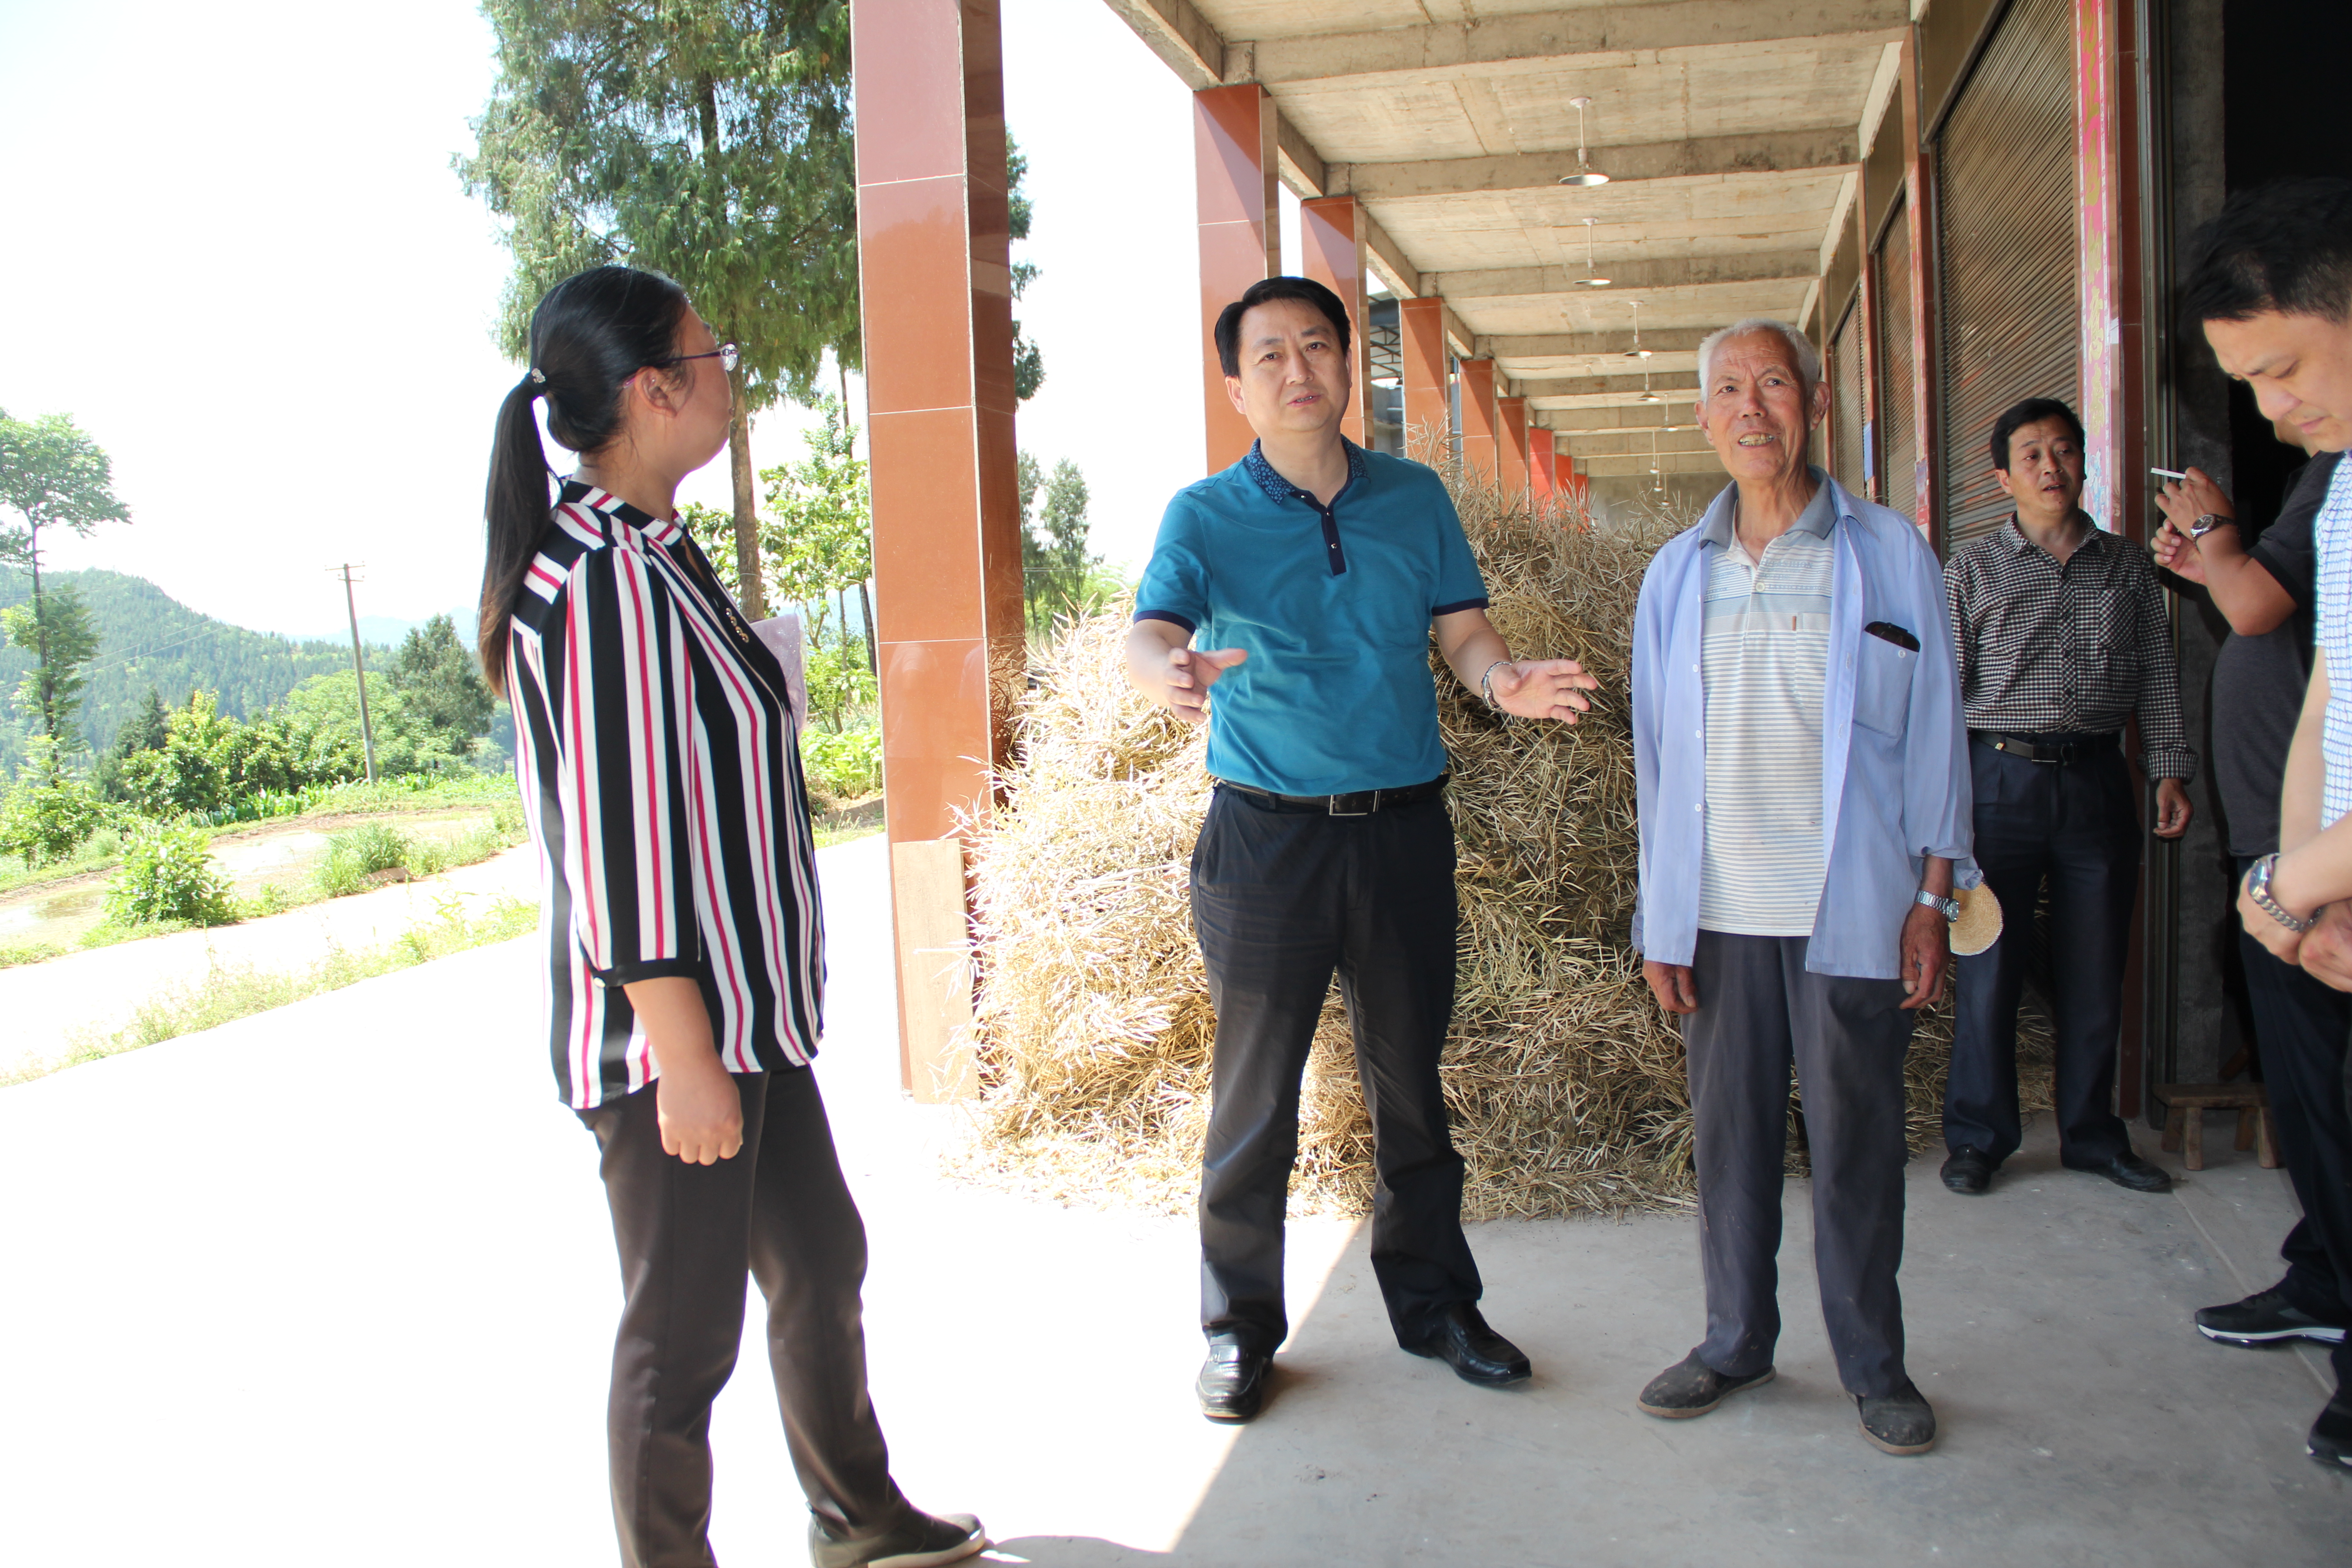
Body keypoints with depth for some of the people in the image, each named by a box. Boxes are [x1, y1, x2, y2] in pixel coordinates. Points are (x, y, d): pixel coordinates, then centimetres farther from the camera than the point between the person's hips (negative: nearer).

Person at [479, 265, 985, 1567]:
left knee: (820, 1261, 21)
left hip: (742, 1010, 10)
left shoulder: (649, 553, 10)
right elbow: (615, 834, -24)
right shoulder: (609, 581, -21)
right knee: (687, 1326, 5)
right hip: (668, 1030, -10)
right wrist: (685, 1057, -21)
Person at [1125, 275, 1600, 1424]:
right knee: (1255, 1093, 3)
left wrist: (1503, 679, -19)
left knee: (1411, 1080, 13)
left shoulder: (1415, 498, 8)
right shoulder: (1206, 517, -2)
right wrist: (1172, 670, -42)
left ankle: (1434, 1304, 29)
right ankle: (1239, 1328, 19)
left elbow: (1464, 633, 5)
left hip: (1403, 826, 3)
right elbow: (1146, 637, -17)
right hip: (1267, 838, -3)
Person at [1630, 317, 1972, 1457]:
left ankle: (1873, 1365, 22)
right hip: (1718, 913, 2)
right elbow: (1657, 752, 10)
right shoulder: (1676, 574, 9)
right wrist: (1658, 918, 6)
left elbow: (1932, 732, 3)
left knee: (1855, 1143, 6)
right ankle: (1736, 1342, 26)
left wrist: (1932, 898, -3)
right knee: (1728, 1136, 9)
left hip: (1851, 912, -2)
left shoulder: (1888, 554, 3)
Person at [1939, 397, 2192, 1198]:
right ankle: (1978, 1137, 13)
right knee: (1988, 967, 0)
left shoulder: (2128, 565, 13)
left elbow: (2157, 674, 13)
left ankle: (2092, 1135, 22)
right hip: (2002, 778, -2)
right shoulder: (1973, 570, 5)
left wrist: (2169, 769, 4)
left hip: (2097, 779, 2)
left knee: (2095, 970, 8)